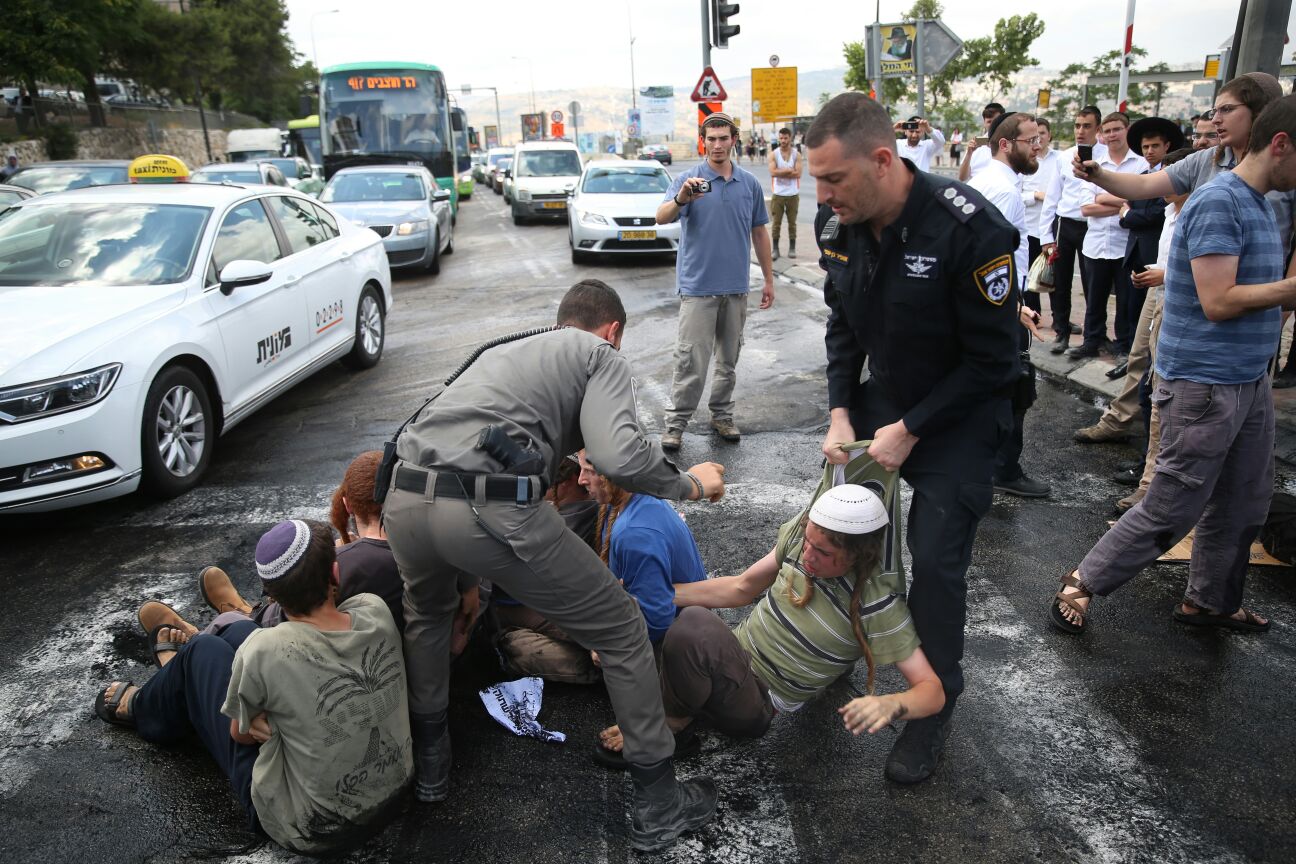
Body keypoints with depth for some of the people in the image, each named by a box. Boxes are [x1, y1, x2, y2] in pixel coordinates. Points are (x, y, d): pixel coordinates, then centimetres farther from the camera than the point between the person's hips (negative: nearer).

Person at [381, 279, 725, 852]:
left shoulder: (502, 350, 32)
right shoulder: (602, 356, 13)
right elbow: (618, 454, -6)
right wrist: (691, 484, 11)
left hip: (404, 499, 7)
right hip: (491, 509, -6)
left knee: (425, 613, 39)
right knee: (622, 633, 14)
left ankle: (429, 763, 48)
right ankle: (659, 807, 25)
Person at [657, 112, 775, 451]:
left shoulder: (750, 184, 7)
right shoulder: (687, 179, -3)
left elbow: (759, 232, 14)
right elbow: (661, 218, -18)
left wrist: (769, 280, 13)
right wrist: (680, 200, -40)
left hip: (736, 287, 4)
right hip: (698, 286, -4)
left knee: (729, 359, 12)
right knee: (691, 360, -6)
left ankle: (722, 415, 25)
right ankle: (676, 423, 3)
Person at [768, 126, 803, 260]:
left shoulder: (796, 155, 1)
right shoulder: (774, 155, -1)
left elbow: (798, 174, -11)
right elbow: (773, 172, -14)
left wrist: (781, 172, -13)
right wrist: (789, 170, -14)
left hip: (793, 194, 1)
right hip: (778, 194, -1)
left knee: (792, 223, 7)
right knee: (776, 223, 1)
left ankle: (792, 248, 16)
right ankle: (775, 249, 7)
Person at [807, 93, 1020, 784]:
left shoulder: (969, 229, -29)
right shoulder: (837, 224, -10)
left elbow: (993, 360, -21)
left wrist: (911, 430, -20)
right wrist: (840, 412, -6)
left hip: (961, 415, -6)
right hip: (881, 398, 6)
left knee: (935, 562, -9)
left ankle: (935, 707, 15)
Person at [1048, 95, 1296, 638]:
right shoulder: (1219, 201, -17)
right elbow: (1218, 302, -23)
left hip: (1250, 383, 9)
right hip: (1205, 384, -9)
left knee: (1242, 508, 16)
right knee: (1171, 511, -1)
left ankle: (1210, 601, 32)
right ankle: (1081, 584, 12)